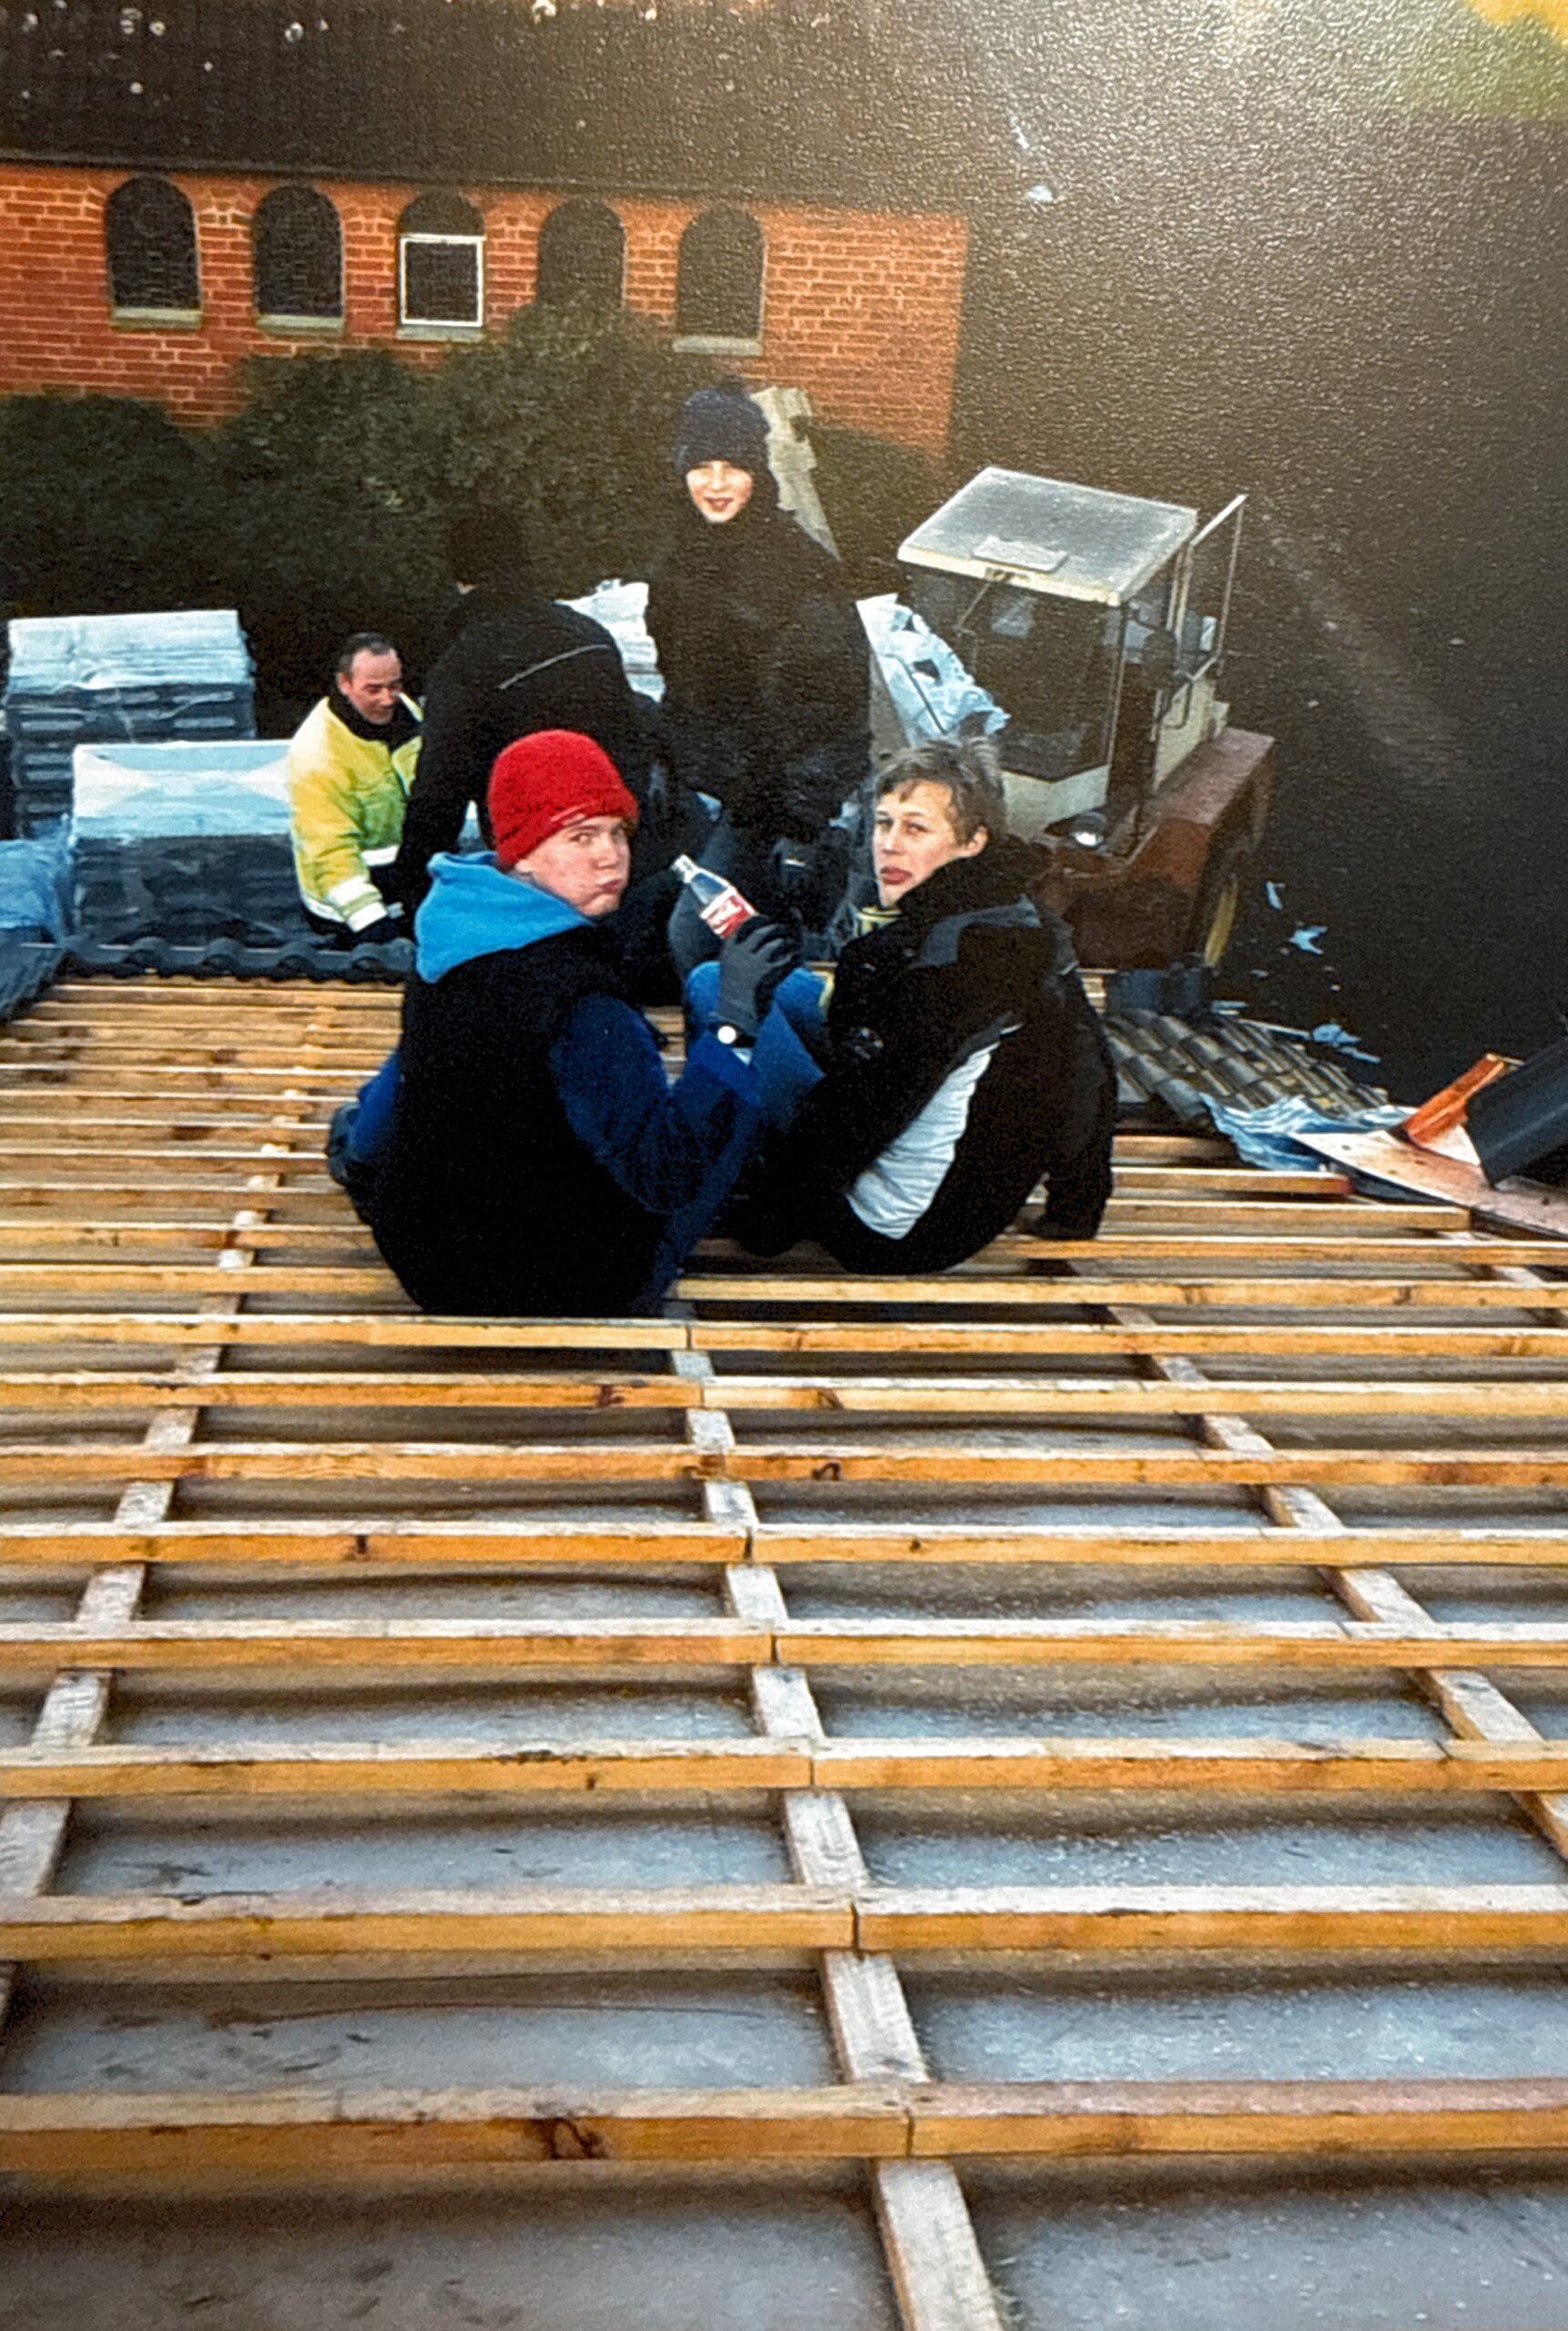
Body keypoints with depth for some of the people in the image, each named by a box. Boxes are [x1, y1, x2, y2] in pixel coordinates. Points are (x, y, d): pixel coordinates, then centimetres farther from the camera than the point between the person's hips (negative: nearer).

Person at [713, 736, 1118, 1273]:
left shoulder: (934, 956, -27)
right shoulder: (1037, 928, 0)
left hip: (889, 1236, -9)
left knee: (712, 985, -3)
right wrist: (1076, 1208, 24)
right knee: (786, 985, 22)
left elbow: (856, 1113, -27)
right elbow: (1090, 1081, 10)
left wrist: (764, 1213, -13)